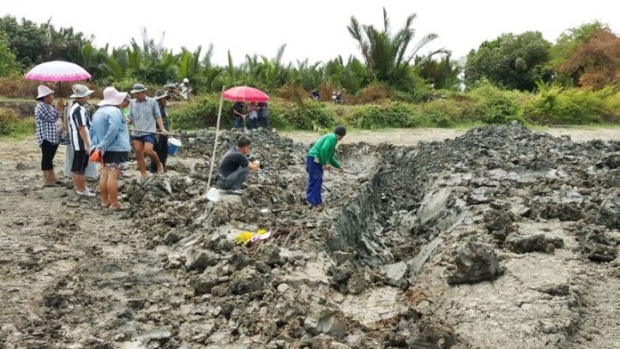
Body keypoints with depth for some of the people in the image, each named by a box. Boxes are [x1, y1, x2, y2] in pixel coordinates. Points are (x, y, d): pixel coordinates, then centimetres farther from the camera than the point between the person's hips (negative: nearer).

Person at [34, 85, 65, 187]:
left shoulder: (49, 106, 18)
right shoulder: (41, 106, -14)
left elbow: (56, 119, 19)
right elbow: (52, 118, -20)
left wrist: (60, 109, 7)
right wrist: (58, 109, -13)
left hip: (53, 137, 10)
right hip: (46, 137, -10)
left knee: (49, 158, 13)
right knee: (46, 158, -7)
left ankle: (52, 178, 18)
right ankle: (47, 181, -4)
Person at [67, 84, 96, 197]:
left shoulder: (73, 107, 13)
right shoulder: (80, 109, -21)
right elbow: (82, 128, -23)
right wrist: (87, 144, -20)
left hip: (77, 142, 11)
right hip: (81, 143, -10)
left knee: (77, 167, 17)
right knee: (80, 168, -2)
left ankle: (80, 186, 27)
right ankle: (81, 190, 5)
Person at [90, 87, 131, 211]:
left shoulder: (98, 112, 15)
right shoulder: (114, 111, -15)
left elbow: (92, 131, 16)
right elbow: (113, 130, -27)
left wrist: (96, 146, 10)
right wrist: (102, 146, -22)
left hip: (104, 149, 9)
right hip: (115, 148, -9)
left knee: (104, 174, 13)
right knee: (113, 175, -8)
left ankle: (104, 200, 19)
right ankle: (114, 204, -6)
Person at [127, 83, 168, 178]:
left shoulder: (152, 102, 0)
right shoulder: (132, 103, 9)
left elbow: (157, 116, 2)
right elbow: (130, 117, 8)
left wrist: (162, 129, -8)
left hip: (149, 132, -4)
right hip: (136, 132, 4)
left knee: (148, 151, -20)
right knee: (139, 154, 4)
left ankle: (159, 164, 9)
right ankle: (144, 176, 12)